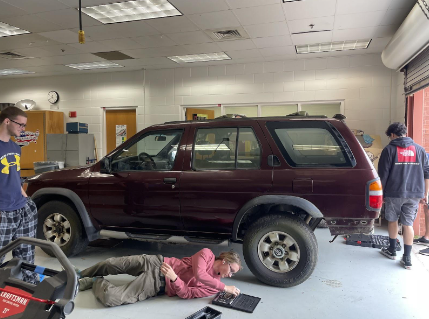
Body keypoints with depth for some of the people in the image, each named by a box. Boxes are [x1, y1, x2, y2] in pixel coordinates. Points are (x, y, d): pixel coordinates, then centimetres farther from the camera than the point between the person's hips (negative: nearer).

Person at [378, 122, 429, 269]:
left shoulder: (389, 149, -2)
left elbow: (383, 174, -5)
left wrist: (381, 193, 5)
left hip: (394, 193, -3)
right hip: (414, 194, 3)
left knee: (393, 220, 15)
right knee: (408, 224, 7)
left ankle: (392, 250, 28)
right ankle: (407, 258, 7)